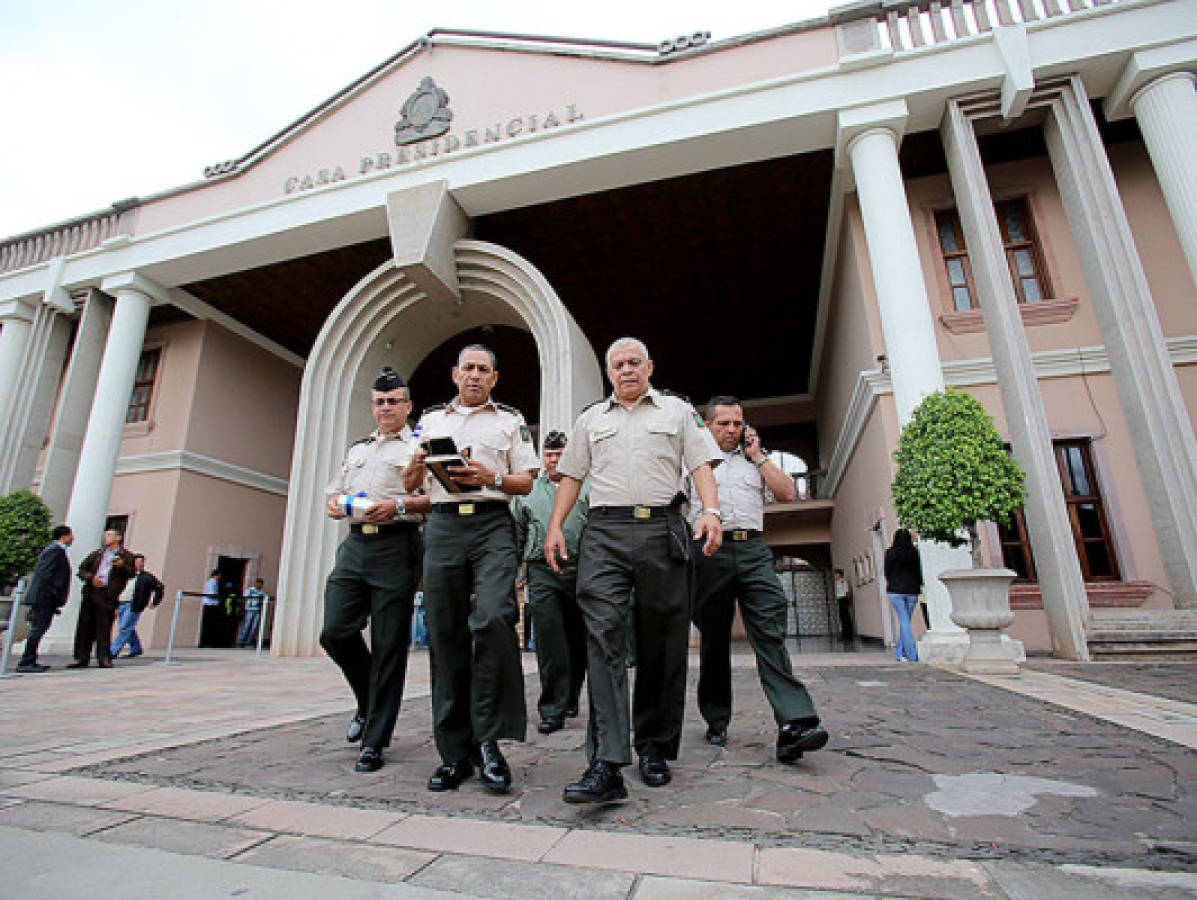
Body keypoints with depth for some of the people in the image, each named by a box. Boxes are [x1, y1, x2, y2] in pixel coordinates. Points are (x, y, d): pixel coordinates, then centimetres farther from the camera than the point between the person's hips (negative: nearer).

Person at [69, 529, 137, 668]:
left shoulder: (125, 555, 10)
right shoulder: (97, 553, 22)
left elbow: (131, 573, 2)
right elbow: (81, 570, 18)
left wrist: (122, 566, -17)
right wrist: (91, 577, -1)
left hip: (108, 595, -4)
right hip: (91, 592, 4)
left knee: (104, 627, -6)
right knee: (84, 625, 3)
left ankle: (104, 659, -2)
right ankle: (82, 658, 11)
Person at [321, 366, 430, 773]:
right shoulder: (357, 449, 26)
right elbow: (332, 495, 27)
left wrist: (400, 505, -18)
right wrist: (336, 505, 4)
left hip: (396, 546, -5)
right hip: (354, 545, 6)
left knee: (389, 646, -2)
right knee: (335, 632, -2)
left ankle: (374, 740, 11)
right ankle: (368, 702, 26)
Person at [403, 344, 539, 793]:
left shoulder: (511, 421, 15)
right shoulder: (430, 420, 23)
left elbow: (526, 482, 8)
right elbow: (409, 484, 21)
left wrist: (491, 478, -11)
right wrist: (418, 463, -1)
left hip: (491, 524, -2)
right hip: (442, 525, 3)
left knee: (494, 618, -23)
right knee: (445, 634, 1)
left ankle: (489, 739, -8)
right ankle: (456, 751, 11)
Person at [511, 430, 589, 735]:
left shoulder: (588, 487, 8)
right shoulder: (528, 490, 15)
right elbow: (516, 535, 18)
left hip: (580, 571, 0)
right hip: (542, 572, 0)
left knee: (577, 641, 9)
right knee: (548, 640, -8)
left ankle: (571, 699, 29)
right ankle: (552, 709, 0)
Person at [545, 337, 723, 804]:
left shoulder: (678, 411, 16)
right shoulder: (590, 418, 21)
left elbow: (701, 465, 6)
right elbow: (571, 476, 19)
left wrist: (710, 511, -11)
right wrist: (555, 527, 8)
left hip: (662, 530, 0)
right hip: (605, 532, 1)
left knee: (661, 643, 4)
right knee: (603, 634, -13)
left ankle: (654, 748, 20)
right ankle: (605, 765, -13)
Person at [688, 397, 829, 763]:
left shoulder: (756, 458, 23)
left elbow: (788, 493, 10)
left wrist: (758, 456, 10)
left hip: (753, 551, 1)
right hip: (710, 552, -1)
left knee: (770, 632, -12)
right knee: (714, 639, 5)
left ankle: (795, 724, -17)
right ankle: (716, 722, 17)